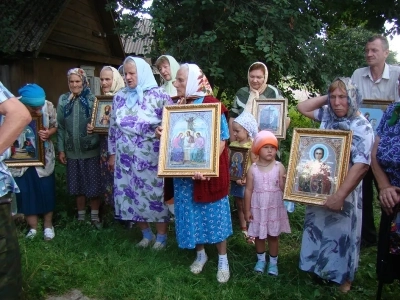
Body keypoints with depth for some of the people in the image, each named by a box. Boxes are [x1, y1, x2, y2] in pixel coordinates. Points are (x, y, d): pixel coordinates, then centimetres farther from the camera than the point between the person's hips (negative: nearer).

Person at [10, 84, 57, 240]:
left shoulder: (48, 106, -15)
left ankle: (48, 224, 29)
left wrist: (48, 133, -20)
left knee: (46, 190, 8)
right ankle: (33, 226, 27)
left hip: (43, 156, 1)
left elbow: (55, 126, 0)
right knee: (25, 191, 7)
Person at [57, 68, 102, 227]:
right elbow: (60, 126, 5)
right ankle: (81, 216, 29)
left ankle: (95, 216, 23)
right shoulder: (63, 100, 3)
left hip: (91, 150, -2)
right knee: (77, 186, 13)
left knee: (93, 185, 5)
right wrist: (61, 149, 3)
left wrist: (94, 127, -18)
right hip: (72, 151, 3)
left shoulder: (92, 99, -5)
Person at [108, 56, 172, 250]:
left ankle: (161, 237, 24)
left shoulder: (158, 95, -9)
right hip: (126, 158, 5)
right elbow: (113, 128, 12)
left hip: (151, 158, -5)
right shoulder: (120, 97, 6)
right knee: (131, 195, 11)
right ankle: (146, 234, 32)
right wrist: (112, 153, 13)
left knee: (156, 195, 4)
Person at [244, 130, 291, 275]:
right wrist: (247, 210, -2)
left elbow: (283, 188, -9)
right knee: (259, 235, 14)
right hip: (258, 208, 1)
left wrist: (286, 181, -31)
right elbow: (249, 190, -3)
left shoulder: (279, 167, -9)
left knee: (273, 235, 13)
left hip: (275, 208, 0)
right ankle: (261, 259, 36)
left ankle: (273, 262, 31)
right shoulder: (253, 169, -8)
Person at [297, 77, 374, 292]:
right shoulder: (327, 115, 1)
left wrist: (340, 195, -28)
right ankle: (319, 267, 39)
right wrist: (326, 98, -2)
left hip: (344, 192, -5)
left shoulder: (361, 127, -18)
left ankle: (344, 277, 31)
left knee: (342, 233, 10)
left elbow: (361, 165, -25)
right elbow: (302, 107, 11)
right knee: (319, 228, 18)